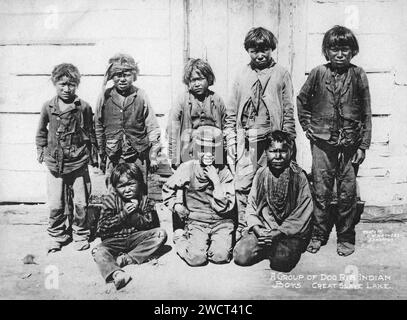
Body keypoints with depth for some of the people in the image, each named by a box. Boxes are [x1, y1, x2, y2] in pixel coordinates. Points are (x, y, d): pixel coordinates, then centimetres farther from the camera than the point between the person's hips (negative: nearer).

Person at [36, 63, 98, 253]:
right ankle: (57, 236, 27)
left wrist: (93, 155, 8)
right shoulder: (48, 107, 2)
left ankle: (80, 235, 26)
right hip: (55, 164, 2)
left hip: (79, 163, -1)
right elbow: (41, 131, 16)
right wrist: (41, 150, 13)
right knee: (55, 205, 6)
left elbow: (91, 133, 5)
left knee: (81, 203, 6)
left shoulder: (84, 107, -3)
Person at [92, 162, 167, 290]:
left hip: (135, 237, 2)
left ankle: (126, 259, -27)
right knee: (98, 252, -29)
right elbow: (103, 227, -9)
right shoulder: (110, 199, -5)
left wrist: (134, 214, -20)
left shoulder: (143, 198, 0)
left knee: (161, 234, -20)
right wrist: (123, 214, -19)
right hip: (114, 240, -2)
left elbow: (149, 223, -3)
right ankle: (116, 273, -58)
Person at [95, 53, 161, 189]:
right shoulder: (105, 97, 1)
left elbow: (153, 127, 2)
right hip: (113, 158, 1)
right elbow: (98, 128, 10)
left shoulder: (141, 96, -2)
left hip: (138, 157, -1)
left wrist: (153, 156, 0)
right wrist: (101, 155, 12)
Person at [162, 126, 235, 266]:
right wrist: (176, 206, 0)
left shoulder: (224, 172, -3)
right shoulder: (188, 168, -2)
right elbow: (167, 189, 14)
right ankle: (180, 238, 10)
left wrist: (216, 182, -17)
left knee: (220, 256, -24)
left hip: (221, 222, 0)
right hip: (196, 222, 0)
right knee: (196, 258, -22)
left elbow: (224, 207, -9)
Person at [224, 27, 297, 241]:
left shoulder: (281, 75, 4)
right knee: (243, 185, 0)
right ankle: (242, 228, 12)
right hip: (245, 138, 2)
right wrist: (230, 139, 5)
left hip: (272, 138, -1)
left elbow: (288, 110, 4)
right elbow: (231, 112, 12)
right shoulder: (242, 76, 11)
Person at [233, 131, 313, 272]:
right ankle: (269, 248, 8)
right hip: (262, 229, 3)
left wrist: (278, 233, -16)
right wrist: (257, 230, -10)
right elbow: (251, 205, 7)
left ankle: (288, 249, 5)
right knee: (241, 256, -18)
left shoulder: (299, 176, -5)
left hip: (290, 232, -3)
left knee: (281, 261, -29)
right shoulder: (261, 174, 5)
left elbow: (302, 214, -9)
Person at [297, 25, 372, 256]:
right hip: (322, 141, 0)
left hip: (350, 143, 0)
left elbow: (366, 113, 2)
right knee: (321, 191, 6)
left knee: (347, 192, 6)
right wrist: (307, 126, 7)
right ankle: (318, 235, 20)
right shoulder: (318, 73, 0)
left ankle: (346, 238, 21)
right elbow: (301, 100, 14)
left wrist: (364, 146, -1)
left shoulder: (358, 75, 0)